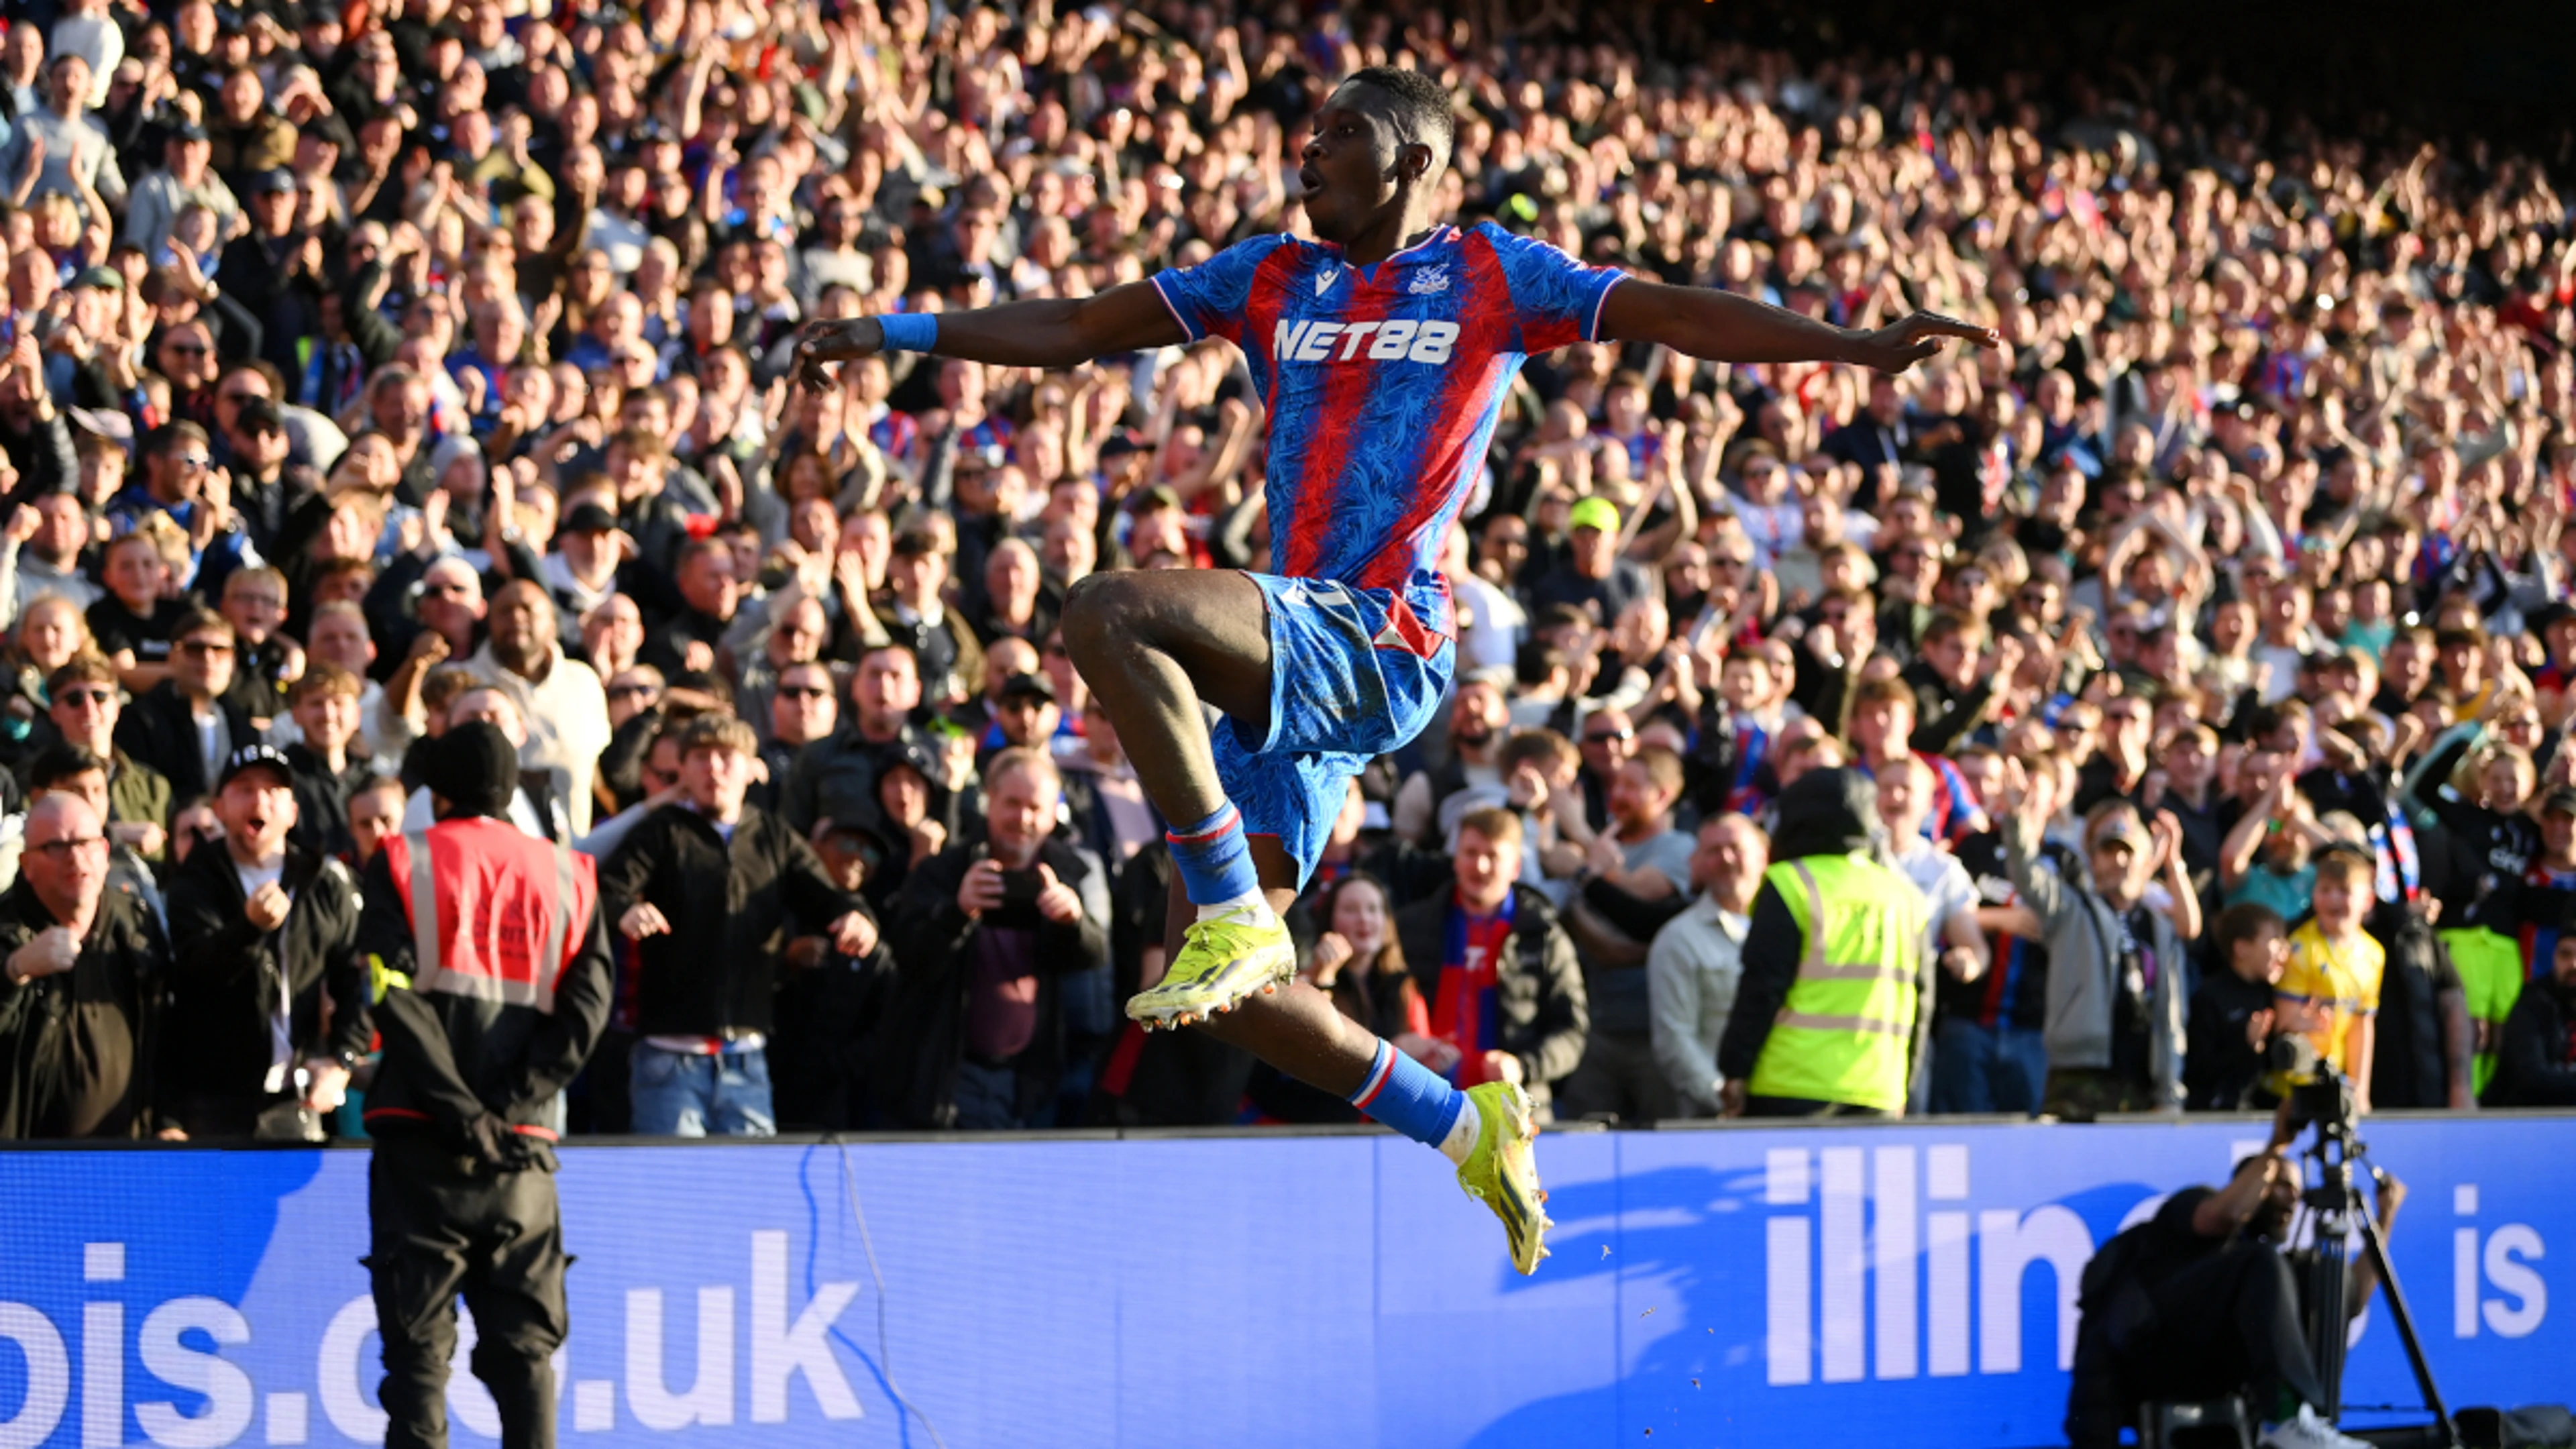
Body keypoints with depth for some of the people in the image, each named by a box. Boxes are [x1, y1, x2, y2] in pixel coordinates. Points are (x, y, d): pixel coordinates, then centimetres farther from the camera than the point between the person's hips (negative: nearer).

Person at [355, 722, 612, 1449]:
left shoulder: (403, 864, 2)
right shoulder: (566, 876, 11)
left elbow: (393, 995, -10)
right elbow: (586, 1005, 0)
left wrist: (457, 1108, -12)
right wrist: (509, 1107, -5)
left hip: (421, 1139, -2)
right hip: (525, 1145, 2)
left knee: (418, 1343, -1)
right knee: (525, 1347, 6)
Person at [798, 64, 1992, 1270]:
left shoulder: (1491, 277, 5)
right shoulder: (1273, 279, 19)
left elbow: (1669, 315, 0)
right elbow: (1077, 329, 19)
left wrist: (1857, 347, -11)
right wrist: (896, 334, 13)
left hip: (1379, 644, -7)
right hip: (1283, 661, 7)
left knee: (1109, 613, -31)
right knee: (1223, 990, 2)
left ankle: (1234, 914, -24)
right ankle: (1463, 1127, 16)